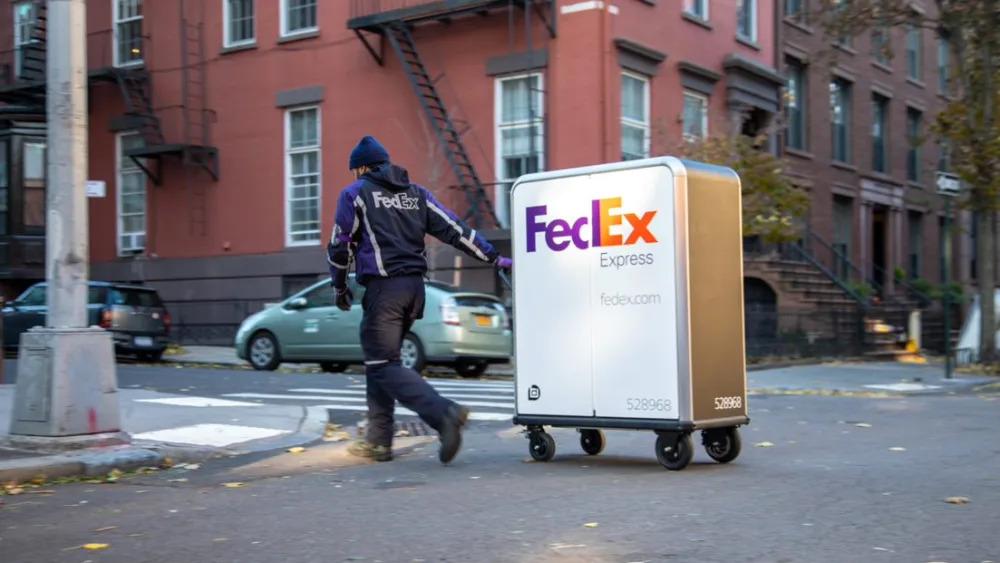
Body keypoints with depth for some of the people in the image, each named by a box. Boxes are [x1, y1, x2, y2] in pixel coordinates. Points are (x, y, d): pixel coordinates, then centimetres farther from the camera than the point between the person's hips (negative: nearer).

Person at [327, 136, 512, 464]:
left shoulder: (355, 193, 2)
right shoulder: (416, 193, 17)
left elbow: (340, 245, 1)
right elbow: (454, 229, 10)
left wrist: (340, 288, 15)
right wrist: (494, 258, 12)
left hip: (383, 289, -7)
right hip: (414, 288, 7)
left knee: (384, 366, -9)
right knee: (378, 361, 16)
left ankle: (446, 413, -27)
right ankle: (378, 440, 16)